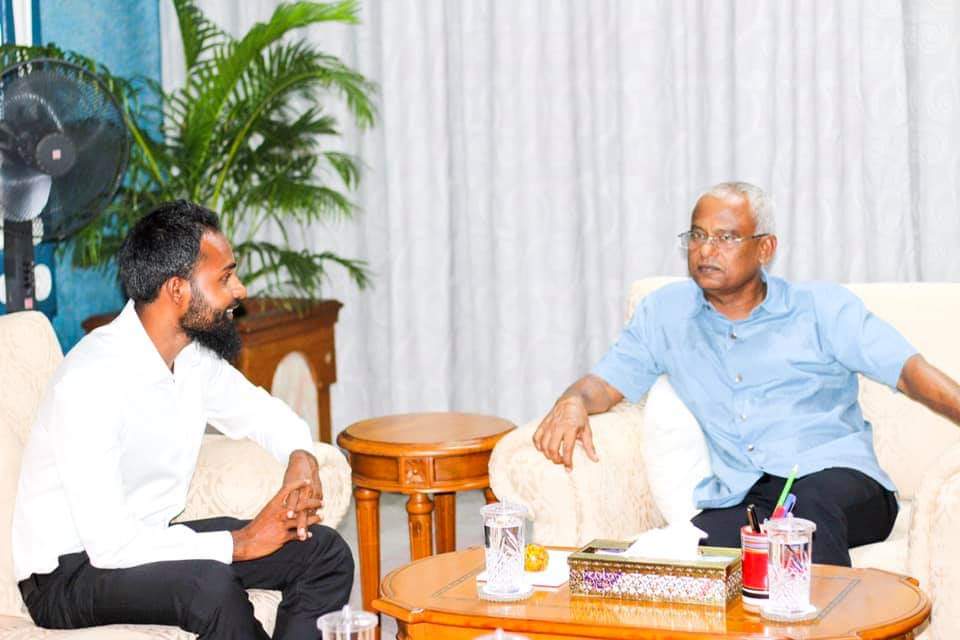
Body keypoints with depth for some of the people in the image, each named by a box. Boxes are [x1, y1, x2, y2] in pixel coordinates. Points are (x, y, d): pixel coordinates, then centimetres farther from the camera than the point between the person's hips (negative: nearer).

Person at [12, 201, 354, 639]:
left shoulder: (195, 356, -2)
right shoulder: (91, 381, -27)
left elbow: (261, 412, 19)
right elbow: (109, 543, -32)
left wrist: (300, 457, -5)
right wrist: (240, 543, -25)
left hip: (148, 540, 8)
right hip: (69, 571, -8)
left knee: (326, 553, -4)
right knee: (211, 586, -36)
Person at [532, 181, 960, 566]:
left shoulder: (821, 307, 13)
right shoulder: (664, 313, 21)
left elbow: (908, 369, 5)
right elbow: (608, 381, 16)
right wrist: (573, 402, -9)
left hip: (835, 477, -1)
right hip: (736, 500, 1)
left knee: (810, 501, -39)